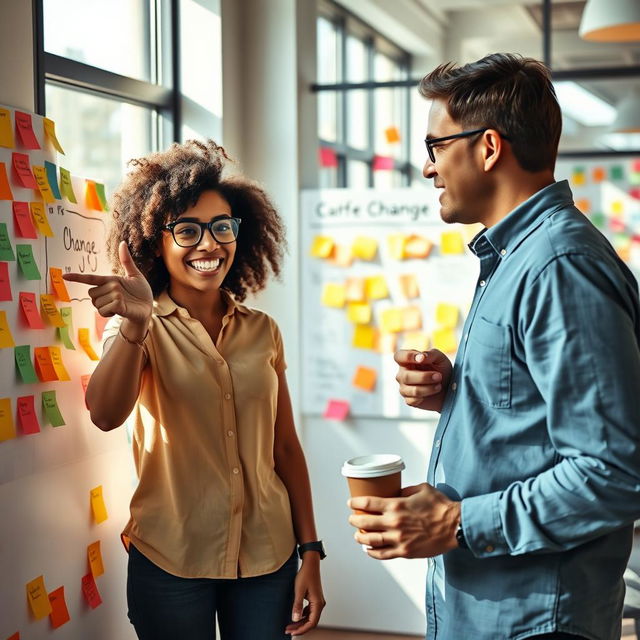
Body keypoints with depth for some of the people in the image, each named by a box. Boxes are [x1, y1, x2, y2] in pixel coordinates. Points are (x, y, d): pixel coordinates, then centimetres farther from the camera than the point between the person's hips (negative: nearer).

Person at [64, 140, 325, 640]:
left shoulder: (262, 331, 3)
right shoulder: (134, 329, -6)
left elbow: (285, 448, 7)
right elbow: (106, 415, -25)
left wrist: (310, 551, 4)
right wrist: (135, 324, -40)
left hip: (267, 556, 3)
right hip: (172, 561, -2)